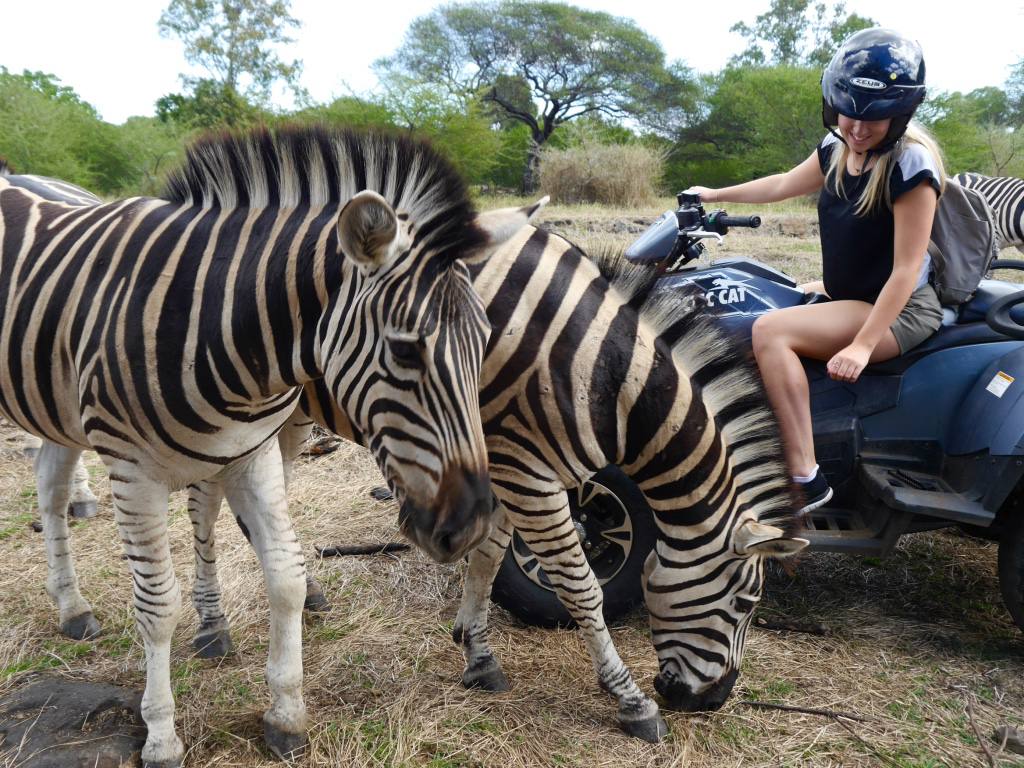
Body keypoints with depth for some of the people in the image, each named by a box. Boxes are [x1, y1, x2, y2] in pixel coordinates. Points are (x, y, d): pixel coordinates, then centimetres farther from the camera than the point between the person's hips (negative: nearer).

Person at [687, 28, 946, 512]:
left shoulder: (910, 163, -22)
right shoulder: (837, 149, 2)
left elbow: (906, 269, -24)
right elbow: (784, 185, 21)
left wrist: (862, 345, -29)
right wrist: (716, 195, 29)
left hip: (900, 310, -9)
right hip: (846, 294, 10)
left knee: (770, 331, -27)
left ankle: (805, 480, -26)